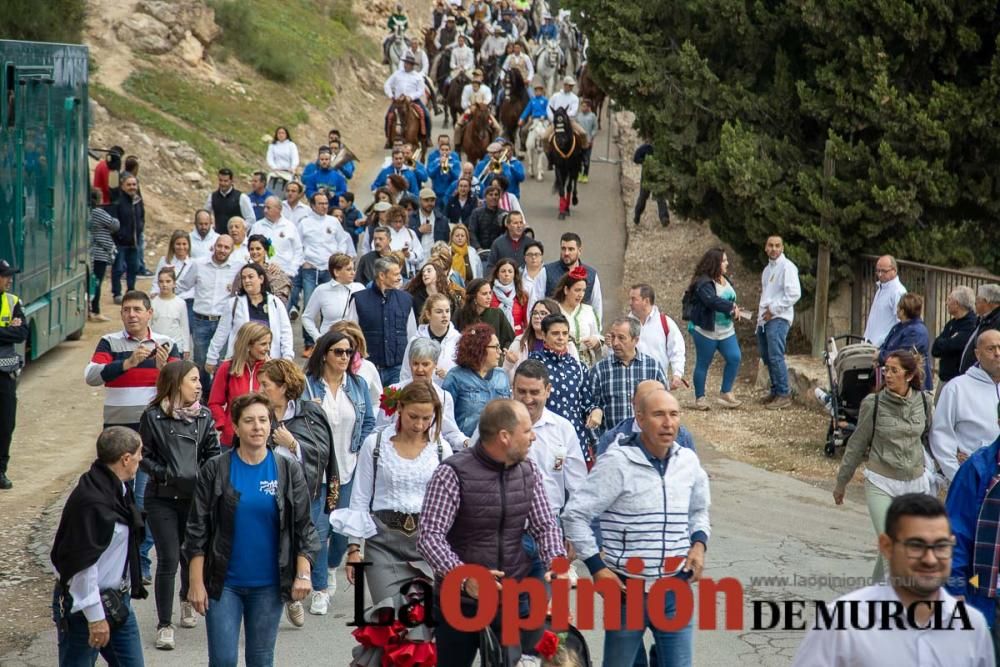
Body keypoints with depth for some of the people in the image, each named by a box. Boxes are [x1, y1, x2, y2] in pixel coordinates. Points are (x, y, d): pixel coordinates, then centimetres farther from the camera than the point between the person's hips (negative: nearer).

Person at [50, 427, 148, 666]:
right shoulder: (92, 501, -25)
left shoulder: (118, 490, 6)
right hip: (84, 604, -9)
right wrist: (95, 616, -22)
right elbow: (82, 564, -25)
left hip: (118, 601, 9)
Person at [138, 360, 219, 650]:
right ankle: (164, 625, 1)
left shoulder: (204, 416, 4)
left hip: (196, 497, 3)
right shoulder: (153, 416, -6)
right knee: (168, 560, -7)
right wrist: (165, 474, -16)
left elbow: (213, 454, 7)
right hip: (162, 498, -3)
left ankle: (187, 599, 44)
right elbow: (144, 457, -2)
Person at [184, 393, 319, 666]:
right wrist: (196, 581, -6)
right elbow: (197, 529, -2)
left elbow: (304, 527, 3)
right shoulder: (215, 470, -3)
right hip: (224, 583, -1)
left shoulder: (289, 471, 1)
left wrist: (303, 574, -7)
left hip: (268, 584, 1)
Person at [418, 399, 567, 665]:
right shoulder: (452, 473, -14)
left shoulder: (529, 471, 5)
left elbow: (545, 526, 8)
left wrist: (556, 563, -13)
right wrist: (464, 578, -32)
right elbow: (429, 535, -18)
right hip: (461, 601, -4)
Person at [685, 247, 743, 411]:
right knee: (703, 364, 3)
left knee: (734, 358, -2)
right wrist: (731, 307, -24)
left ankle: (726, 393, 10)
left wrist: (733, 307, -6)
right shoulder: (703, 283, -18)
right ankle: (700, 398, 14)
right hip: (706, 330, -7)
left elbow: (731, 298, 16)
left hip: (726, 330, 7)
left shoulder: (725, 279, 9)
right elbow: (713, 301, -32)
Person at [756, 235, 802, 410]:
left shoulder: (787, 267, -8)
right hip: (764, 318, 9)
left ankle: (783, 395, -12)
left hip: (778, 318, -9)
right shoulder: (768, 268, 19)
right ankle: (775, 390, 23)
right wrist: (762, 310, 13)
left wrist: (773, 310, -15)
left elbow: (794, 294, -17)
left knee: (776, 356, -15)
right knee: (766, 356, 12)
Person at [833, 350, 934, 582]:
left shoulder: (924, 401, 0)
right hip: (881, 484, -3)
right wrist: (841, 482, 8)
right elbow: (857, 445, 2)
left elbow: (932, 437, 15)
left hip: (915, 483, 3)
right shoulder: (874, 403, -8)